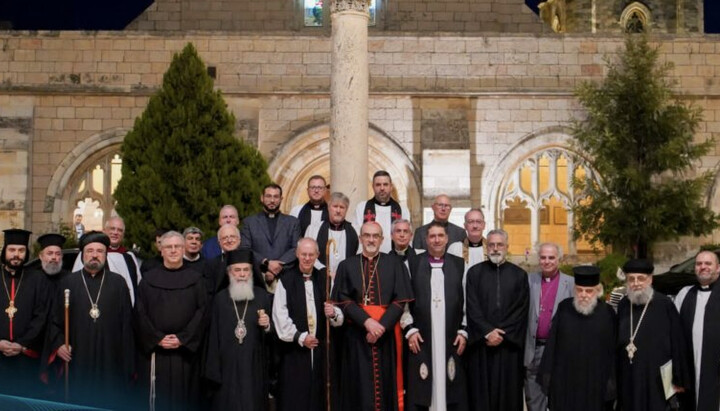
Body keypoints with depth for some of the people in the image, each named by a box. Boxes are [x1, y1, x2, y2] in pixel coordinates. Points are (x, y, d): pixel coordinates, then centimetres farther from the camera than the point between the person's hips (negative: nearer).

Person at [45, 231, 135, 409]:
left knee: (111, 403, 4)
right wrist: (58, 344, -9)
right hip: (78, 362, 0)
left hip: (110, 362, 0)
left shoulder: (118, 283, 5)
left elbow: (126, 323, 3)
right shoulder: (68, 283, 7)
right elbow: (54, 319, 8)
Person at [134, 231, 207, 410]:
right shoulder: (149, 279, 7)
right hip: (154, 350, 0)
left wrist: (183, 338, -12)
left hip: (186, 351, 0)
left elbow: (202, 311, -1)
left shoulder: (195, 279, 7)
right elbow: (140, 313, 2)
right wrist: (157, 338, -10)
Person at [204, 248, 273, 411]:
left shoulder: (262, 296, 2)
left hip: (254, 365, 0)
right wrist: (213, 371, -1)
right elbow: (213, 336, 3)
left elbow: (272, 336, 6)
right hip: (227, 366, 0)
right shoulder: (220, 298, 3)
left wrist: (267, 326, -17)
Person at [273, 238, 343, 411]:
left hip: (319, 348, 3)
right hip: (294, 348, -3)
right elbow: (280, 315, -8)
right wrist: (300, 337, -12)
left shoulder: (324, 280, 9)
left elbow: (339, 318, 8)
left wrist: (333, 313, -14)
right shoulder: (286, 280, -3)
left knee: (317, 396, 5)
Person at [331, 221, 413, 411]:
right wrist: (366, 321, -15)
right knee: (359, 384, 2)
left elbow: (400, 300, -1)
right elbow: (343, 300, -2)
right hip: (357, 333, 0)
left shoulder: (394, 264, 6)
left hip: (386, 333, 0)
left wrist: (382, 325, -14)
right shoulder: (346, 265, 6)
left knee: (385, 383, 3)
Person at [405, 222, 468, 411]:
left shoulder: (459, 264, 9)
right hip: (421, 338, -1)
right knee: (419, 392, 1)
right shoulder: (412, 263, 5)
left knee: (453, 391, 3)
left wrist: (463, 331, 2)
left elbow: (466, 300, 8)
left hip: (451, 338, 1)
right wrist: (410, 329, -4)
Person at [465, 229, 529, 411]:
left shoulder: (519, 275, 6)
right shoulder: (474, 272, 5)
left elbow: (521, 311, 0)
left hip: (510, 344, 0)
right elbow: (472, 307, -2)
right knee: (481, 391, 2)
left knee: (508, 391, 3)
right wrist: (487, 332, -13)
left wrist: (503, 334, -10)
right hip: (481, 343, 0)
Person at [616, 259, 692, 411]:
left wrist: (679, 379, -5)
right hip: (629, 380, 4)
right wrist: (615, 378, 11)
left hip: (658, 378, -4)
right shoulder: (623, 305, 3)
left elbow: (678, 343, -7)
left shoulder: (664, 305, -11)